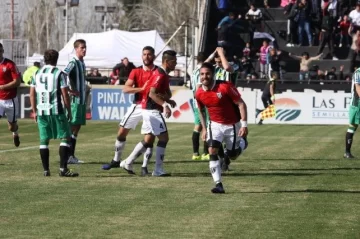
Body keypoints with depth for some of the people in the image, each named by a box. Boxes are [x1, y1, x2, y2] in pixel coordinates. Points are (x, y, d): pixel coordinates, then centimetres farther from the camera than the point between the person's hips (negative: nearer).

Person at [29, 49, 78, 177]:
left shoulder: (37, 74, 10)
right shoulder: (59, 74, -4)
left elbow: (32, 94, 11)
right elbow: (65, 94, -7)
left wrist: (34, 111, 19)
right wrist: (69, 111, 2)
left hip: (41, 111, 5)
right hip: (56, 111, -5)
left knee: (44, 140, 10)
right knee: (65, 138, 0)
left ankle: (46, 170, 10)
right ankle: (63, 168, -9)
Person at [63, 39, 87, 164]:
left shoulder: (82, 63, 15)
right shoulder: (73, 63, -13)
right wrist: (70, 91, -19)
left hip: (82, 99, 9)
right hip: (75, 99, -9)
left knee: (77, 127, 10)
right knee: (72, 127, -7)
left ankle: (72, 155, 15)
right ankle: (67, 156, -5)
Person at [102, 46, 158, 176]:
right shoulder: (136, 71, 1)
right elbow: (125, 89, -10)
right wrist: (142, 88, -22)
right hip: (137, 106, 3)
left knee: (149, 138, -12)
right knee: (122, 132, 8)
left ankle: (144, 167, -2)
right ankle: (116, 160, 27)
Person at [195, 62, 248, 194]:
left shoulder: (225, 87, -24)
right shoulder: (199, 93, -8)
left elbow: (241, 104, -17)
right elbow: (201, 111, 13)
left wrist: (244, 125, -21)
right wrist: (204, 128, 10)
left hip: (232, 125, -3)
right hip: (215, 125, 3)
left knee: (232, 156, 9)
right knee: (212, 151, -19)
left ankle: (242, 142, 44)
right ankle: (218, 185, -16)